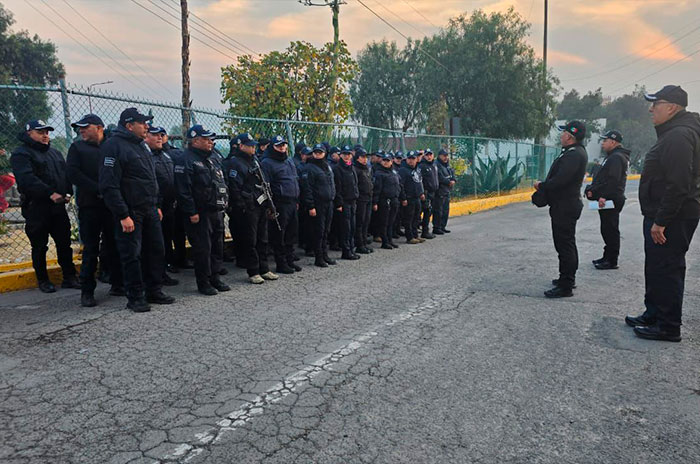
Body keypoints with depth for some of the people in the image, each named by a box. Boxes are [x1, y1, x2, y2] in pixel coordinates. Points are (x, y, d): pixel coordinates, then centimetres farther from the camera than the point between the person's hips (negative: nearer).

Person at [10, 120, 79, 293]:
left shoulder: (55, 153, 19)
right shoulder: (21, 154, -5)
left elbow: (66, 174, 17)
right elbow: (27, 179, -19)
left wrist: (68, 192, -2)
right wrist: (50, 193, -26)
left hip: (58, 206, 6)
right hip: (36, 209, -6)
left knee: (64, 243, 7)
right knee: (39, 247, 4)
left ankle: (69, 277, 15)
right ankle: (43, 280, 16)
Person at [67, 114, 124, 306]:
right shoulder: (77, 147, 8)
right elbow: (73, 173, -4)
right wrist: (98, 189, -13)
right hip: (89, 205, -1)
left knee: (114, 246, 7)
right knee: (90, 249, 0)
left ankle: (117, 284, 17)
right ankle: (87, 291, 8)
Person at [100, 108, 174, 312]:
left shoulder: (142, 145, 15)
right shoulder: (114, 146, -13)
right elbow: (109, 186, -19)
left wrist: (156, 206, 18)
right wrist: (123, 216, -21)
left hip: (149, 211, 9)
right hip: (130, 212, -8)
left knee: (156, 250, 11)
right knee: (132, 255, -1)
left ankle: (154, 291, 23)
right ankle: (135, 298, 10)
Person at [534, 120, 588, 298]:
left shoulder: (574, 154, -20)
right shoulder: (575, 152, 15)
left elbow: (560, 180, -28)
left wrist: (541, 186, -12)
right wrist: (544, 185, 3)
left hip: (565, 207, -11)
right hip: (567, 205, 11)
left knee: (565, 245, -7)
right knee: (567, 244, 19)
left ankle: (565, 287, -2)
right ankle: (568, 278, 32)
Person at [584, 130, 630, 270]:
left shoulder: (617, 158, -14)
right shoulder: (612, 157, 21)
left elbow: (613, 180, -24)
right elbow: (602, 178, 21)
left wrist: (603, 196, -26)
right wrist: (592, 190, 8)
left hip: (611, 201, -11)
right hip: (607, 200, 11)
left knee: (610, 230, -5)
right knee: (607, 230, 16)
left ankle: (612, 261, 0)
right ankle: (607, 257, 26)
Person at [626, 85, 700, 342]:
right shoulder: (672, 133, 17)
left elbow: (678, 185, -26)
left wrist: (660, 221, -24)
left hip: (672, 219, -11)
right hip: (662, 216, 11)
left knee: (666, 270, -4)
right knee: (656, 268, 18)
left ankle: (669, 326, 6)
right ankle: (654, 314, 30)